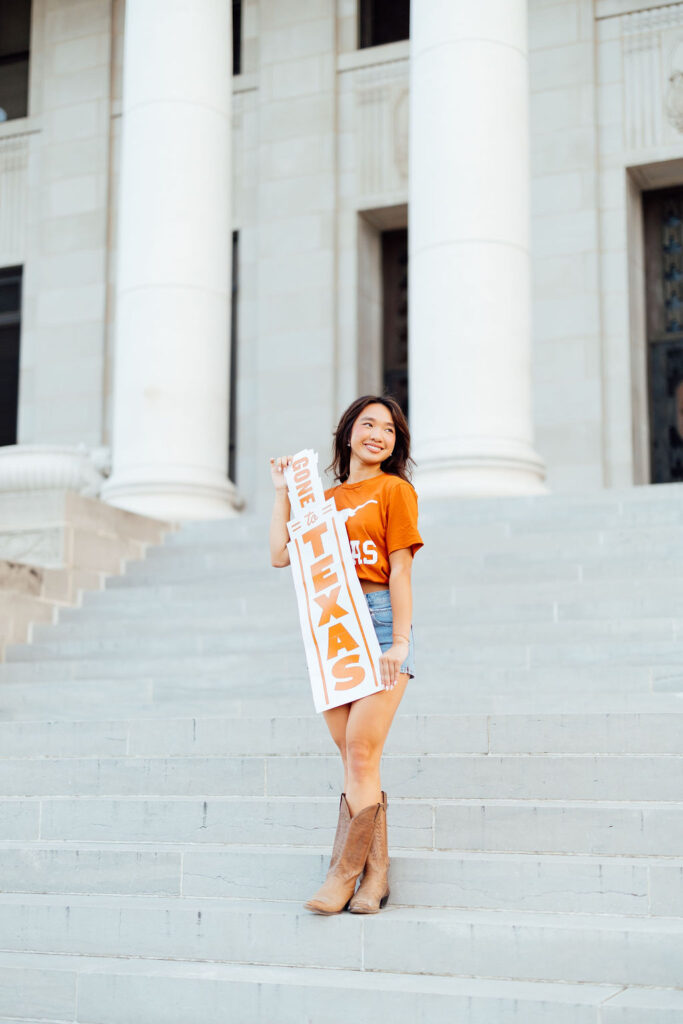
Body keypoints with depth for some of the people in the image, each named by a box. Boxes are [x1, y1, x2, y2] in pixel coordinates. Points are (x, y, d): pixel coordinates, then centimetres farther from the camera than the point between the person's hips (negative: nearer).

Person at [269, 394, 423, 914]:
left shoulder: (395, 490, 4)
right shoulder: (325, 500, 19)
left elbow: (400, 571, -3)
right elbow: (281, 555, 13)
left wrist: (400, 641, -10)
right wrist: (283, 492, 15)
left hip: (379, 620, -5)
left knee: (361, 753, -11)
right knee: (356, 760, 3)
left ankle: (345, 872, -5)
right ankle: (375, 876, 6)